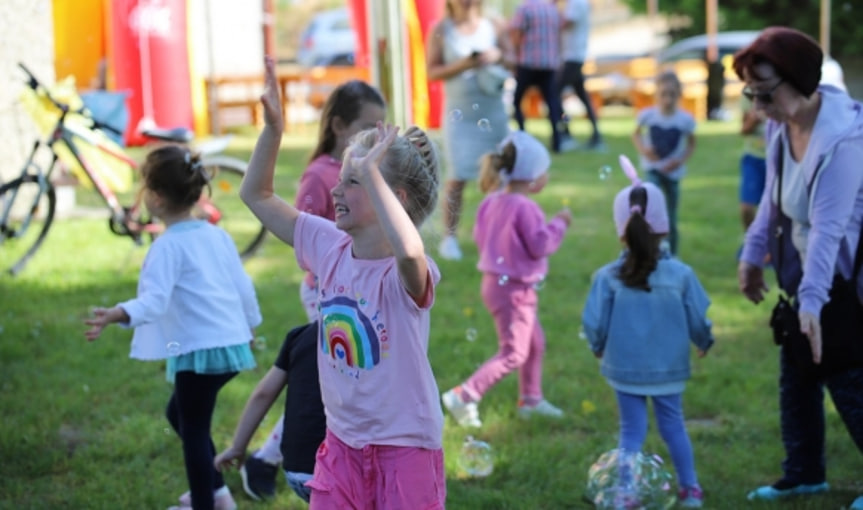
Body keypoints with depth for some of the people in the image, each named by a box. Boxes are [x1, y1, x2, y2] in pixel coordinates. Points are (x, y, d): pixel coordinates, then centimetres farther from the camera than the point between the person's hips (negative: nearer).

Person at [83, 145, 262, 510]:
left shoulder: (168, 246, -12)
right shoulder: (217, 235, 10)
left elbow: (155, 299, -25)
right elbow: (243, 285, 15)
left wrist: (115, 315, -40)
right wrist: (250, 325, 32)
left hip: (200, 350, -8)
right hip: (232, 343, 9)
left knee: (193, 428, 4)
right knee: (179, 413, 24)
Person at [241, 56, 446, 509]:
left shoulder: (405, 273, -21)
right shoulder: (330, 248, -1)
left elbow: (409, 251, -49)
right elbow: (257, 196, 8)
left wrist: (370, 173, -42)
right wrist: (273, 127, -6)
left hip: (404, 450, -6)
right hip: (342, 444, 6)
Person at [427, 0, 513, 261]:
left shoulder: (494, 26, 5)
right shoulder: (441, 30, -1)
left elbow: (511, 60, 10)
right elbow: (433, 72, -4)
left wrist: (497, 56, -12)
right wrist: (462, 65, -18)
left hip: (493, 111, 3)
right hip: (460, 113, -3)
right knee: (457, 178, -7)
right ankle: (449, 237, 2)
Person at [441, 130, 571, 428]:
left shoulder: (492, 201, 3)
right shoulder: (525, 208, -24)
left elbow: (480, 236, 12)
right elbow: (540, 245, -22)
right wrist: (559, 224, -9)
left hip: (496, 281, 10)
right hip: (514, 289, -10)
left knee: (535, 343, 23)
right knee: (513, 354, -3)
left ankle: (530, 400, 35)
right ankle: (463, 397, -4)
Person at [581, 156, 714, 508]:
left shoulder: (608, 277, -14)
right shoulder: (681, 274, -12)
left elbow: (593, 324, -10)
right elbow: (699, 321, -4)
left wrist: (598, 348, 12)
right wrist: (705, 343, 18)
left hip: (625, 370, -1)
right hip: (670, 370, 1)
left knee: (631, 431, 10)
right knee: (673, 426, 16)